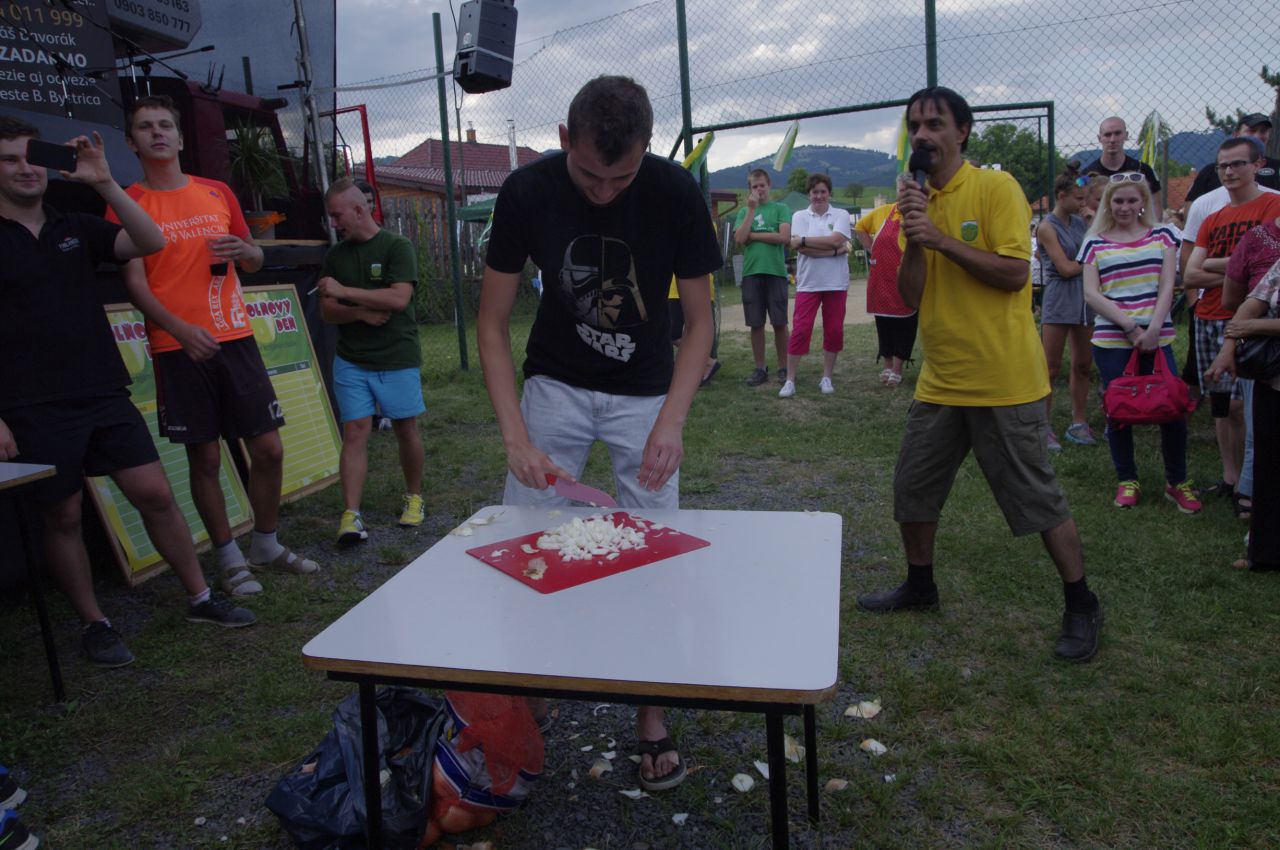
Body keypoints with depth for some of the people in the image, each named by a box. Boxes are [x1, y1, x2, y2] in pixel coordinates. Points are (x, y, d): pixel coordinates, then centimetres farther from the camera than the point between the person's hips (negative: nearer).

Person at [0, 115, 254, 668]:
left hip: (105, 394, 4)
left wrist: (103, 183, -10)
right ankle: (93, 625, 20)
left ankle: (200, 599, 14)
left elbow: (150, 243, -2)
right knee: (62, 516, 5)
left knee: (155, 494, 2)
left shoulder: (76, 228, 12)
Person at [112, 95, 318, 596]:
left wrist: (244, 251, -5)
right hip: (178, 348, -3)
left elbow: (255, 262, 20)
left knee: (269, 448, 3)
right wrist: (180, 328, -22)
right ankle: (229, 559, 17)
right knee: (205, 458, 1)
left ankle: (266, 546, 22)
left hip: (235, 338, 3)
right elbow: (134, 282, -5)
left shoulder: (217, 193, 12)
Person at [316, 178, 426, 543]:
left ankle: (414, 497, 26)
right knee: (355, 432, -4)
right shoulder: (336, 255, 10)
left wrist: (344, 291, -16)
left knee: (406, 430, 7)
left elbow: (399, 298, -19)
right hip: (351, 360, 3)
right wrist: (360, 313, -13)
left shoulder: (397, 247, -5)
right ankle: (351, 515, -5)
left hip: (397, 358, -3)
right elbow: (326, 310, 7)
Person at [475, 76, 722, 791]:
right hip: (555, 383, 1)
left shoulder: (675, 192, -18)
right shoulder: (528, 191, -17)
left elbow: (699, 321, -11)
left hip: (645, 393, 0)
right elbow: (493, 322, -12)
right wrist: (517, 438, -22)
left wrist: (671, 422, -24)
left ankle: (650, 714, 17)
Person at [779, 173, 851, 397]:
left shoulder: (841, 215, 5)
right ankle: (790, 380, 0)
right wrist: (836, 250, -15)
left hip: (836, 283, 1)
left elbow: (837, 239, -14)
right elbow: (803, 249, -10)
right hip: (808, 283, -1)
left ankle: (827, 377, 18)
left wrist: (803, 240, -13)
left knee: (834, 330, 5)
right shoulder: (799, 216, 5)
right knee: (800, 330, -5)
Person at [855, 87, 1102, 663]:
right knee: (912, 489, 14)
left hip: (1003, 382, -6)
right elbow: (912, 295, 3)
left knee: (1038, 499, 3)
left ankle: (1082, 607, 22)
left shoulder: (995, 188, -8)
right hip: (941, 380, 7)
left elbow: (1015, 273, -18)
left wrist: (940, 238, -19)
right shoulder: (918, 200, 10)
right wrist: (913, 237, -12)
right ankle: (920, 587, 35)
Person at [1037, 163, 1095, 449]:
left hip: (1083, 299, 7)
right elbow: (1065, 268, -12)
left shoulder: (1080, 223, 14)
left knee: (1083, 364, 11)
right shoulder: (1047, 227, -7)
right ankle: (1044, 427, 5)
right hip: (1058, 300, -7)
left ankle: (1079, 423, 21)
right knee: (1051, 366, -3)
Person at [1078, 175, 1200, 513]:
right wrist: (1128, 324, -11)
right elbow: (1091, 293, -1)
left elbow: (1167, 285, 3)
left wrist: (1153, 328, -10)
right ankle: (1127, 480, 21)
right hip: (1111, 341, -1)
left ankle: (1177, 481, 15)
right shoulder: (1095, 243, 7)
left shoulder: (1162, 235, 11)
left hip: (1157, 338, 1)